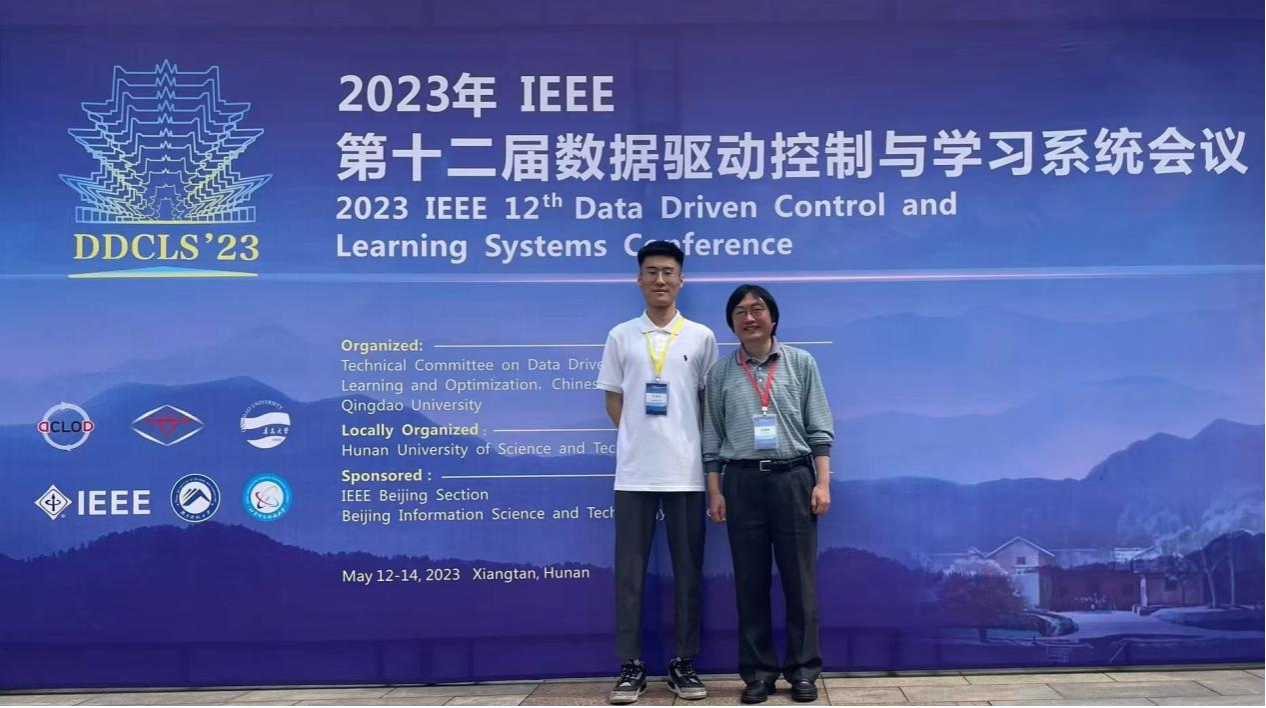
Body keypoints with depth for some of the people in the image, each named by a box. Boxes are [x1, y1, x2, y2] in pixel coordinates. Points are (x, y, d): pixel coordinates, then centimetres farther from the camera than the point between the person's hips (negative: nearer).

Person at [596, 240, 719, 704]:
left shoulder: (701, 337, 4)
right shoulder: (620, 337, 5)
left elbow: (710, 402, 11)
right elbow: (613, 401, 10)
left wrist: (684, 442, 4)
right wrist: (642, 438, 4)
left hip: (686, 472, 0)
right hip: (634, 472, 0)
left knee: (688, 571, 6)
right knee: (629, 571, 3)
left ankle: (683, 664, 17)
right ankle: (631, 666, 11)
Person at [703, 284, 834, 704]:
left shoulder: (801, 363, 5)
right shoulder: (720, 373, 7)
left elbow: (820, 430, 3)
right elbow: (712, 438, 8)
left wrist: (822, 482, -4)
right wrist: (714, 491, 2)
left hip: (793, 478, -1)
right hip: (742, 482, 1)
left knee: (799, 577, 3)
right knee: (750, 580, 6)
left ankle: (803, 669, 13)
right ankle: (758, 670, 15)